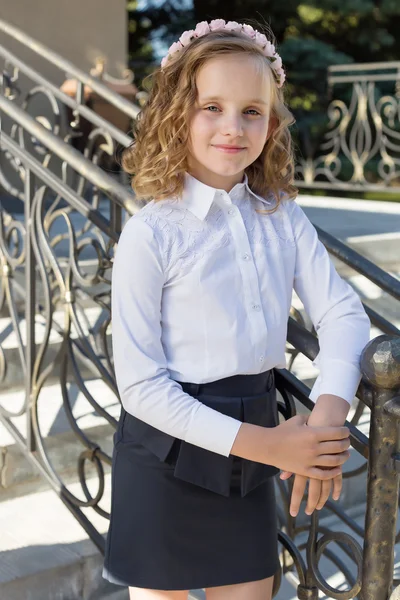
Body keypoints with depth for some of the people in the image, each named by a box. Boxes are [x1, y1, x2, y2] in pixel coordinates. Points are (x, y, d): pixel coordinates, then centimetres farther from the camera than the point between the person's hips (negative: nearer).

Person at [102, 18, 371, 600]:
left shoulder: (283, 216, 0)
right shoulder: (152, 233, -15)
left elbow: (343, 311, -6)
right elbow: (140, 382, -16)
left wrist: (329, 411, -24)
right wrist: (260, 443, -20)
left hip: (254, 437, 4)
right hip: (169, 449, -4)